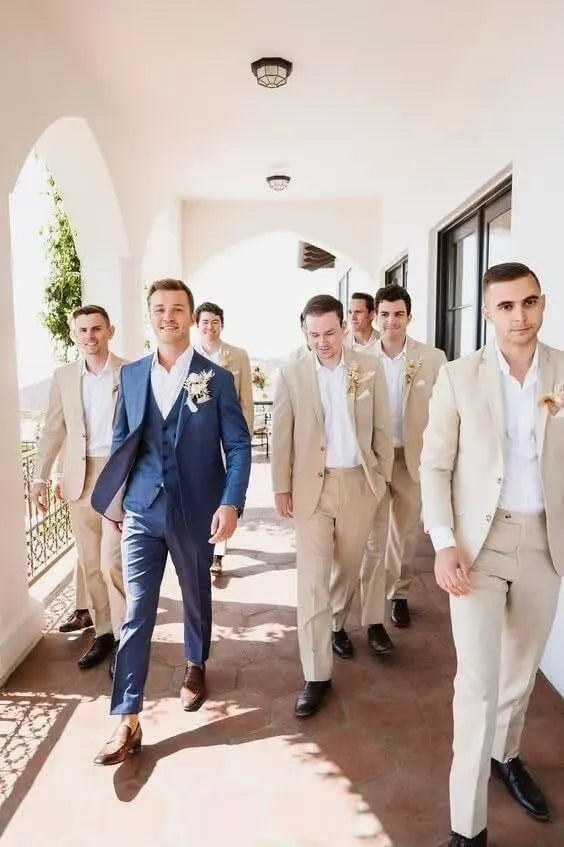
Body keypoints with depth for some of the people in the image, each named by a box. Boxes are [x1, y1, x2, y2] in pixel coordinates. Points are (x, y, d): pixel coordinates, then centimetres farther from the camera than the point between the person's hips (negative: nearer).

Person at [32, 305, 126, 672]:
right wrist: (41, 476, 3)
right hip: (80, 477, 4)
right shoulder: (63, 376, 8)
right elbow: (53, 430, 9)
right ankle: (103, 631, 26)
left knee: (112, 563, -6)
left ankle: (125, 636, 11)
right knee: (90, 562, 11)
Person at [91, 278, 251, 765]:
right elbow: (123, 441, 10)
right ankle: (128, 720, 11)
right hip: (141, 511, 2)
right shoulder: (131, 375, 4)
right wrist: (114, 498, 9)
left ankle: (196, 667, 46)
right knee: (137, 612, 1)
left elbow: (238, 445, -6)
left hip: (196, 512, -1)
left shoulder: (217, 378, -5)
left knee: (197, 597, 18)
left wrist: (231, 504, -17)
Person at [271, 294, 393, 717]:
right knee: (312, 580, -2)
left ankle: (335, 621, 48)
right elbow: (282, 436, -1)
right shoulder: (291, 373, -4)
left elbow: (382, 428, 4)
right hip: (312, 485, -1)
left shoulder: (370, 368, -2)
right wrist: (282, 487, -1)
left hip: (359, 483, 2)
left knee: (348, 568, 18)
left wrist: (383, 476, 5)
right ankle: (317, 675, 8)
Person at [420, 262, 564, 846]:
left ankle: (505, 754, 48)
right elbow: (434, 465, -5)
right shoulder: (458, 377, -5)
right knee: (478, 679, -2)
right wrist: (443, 542, -12)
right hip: (478, 540, -2)